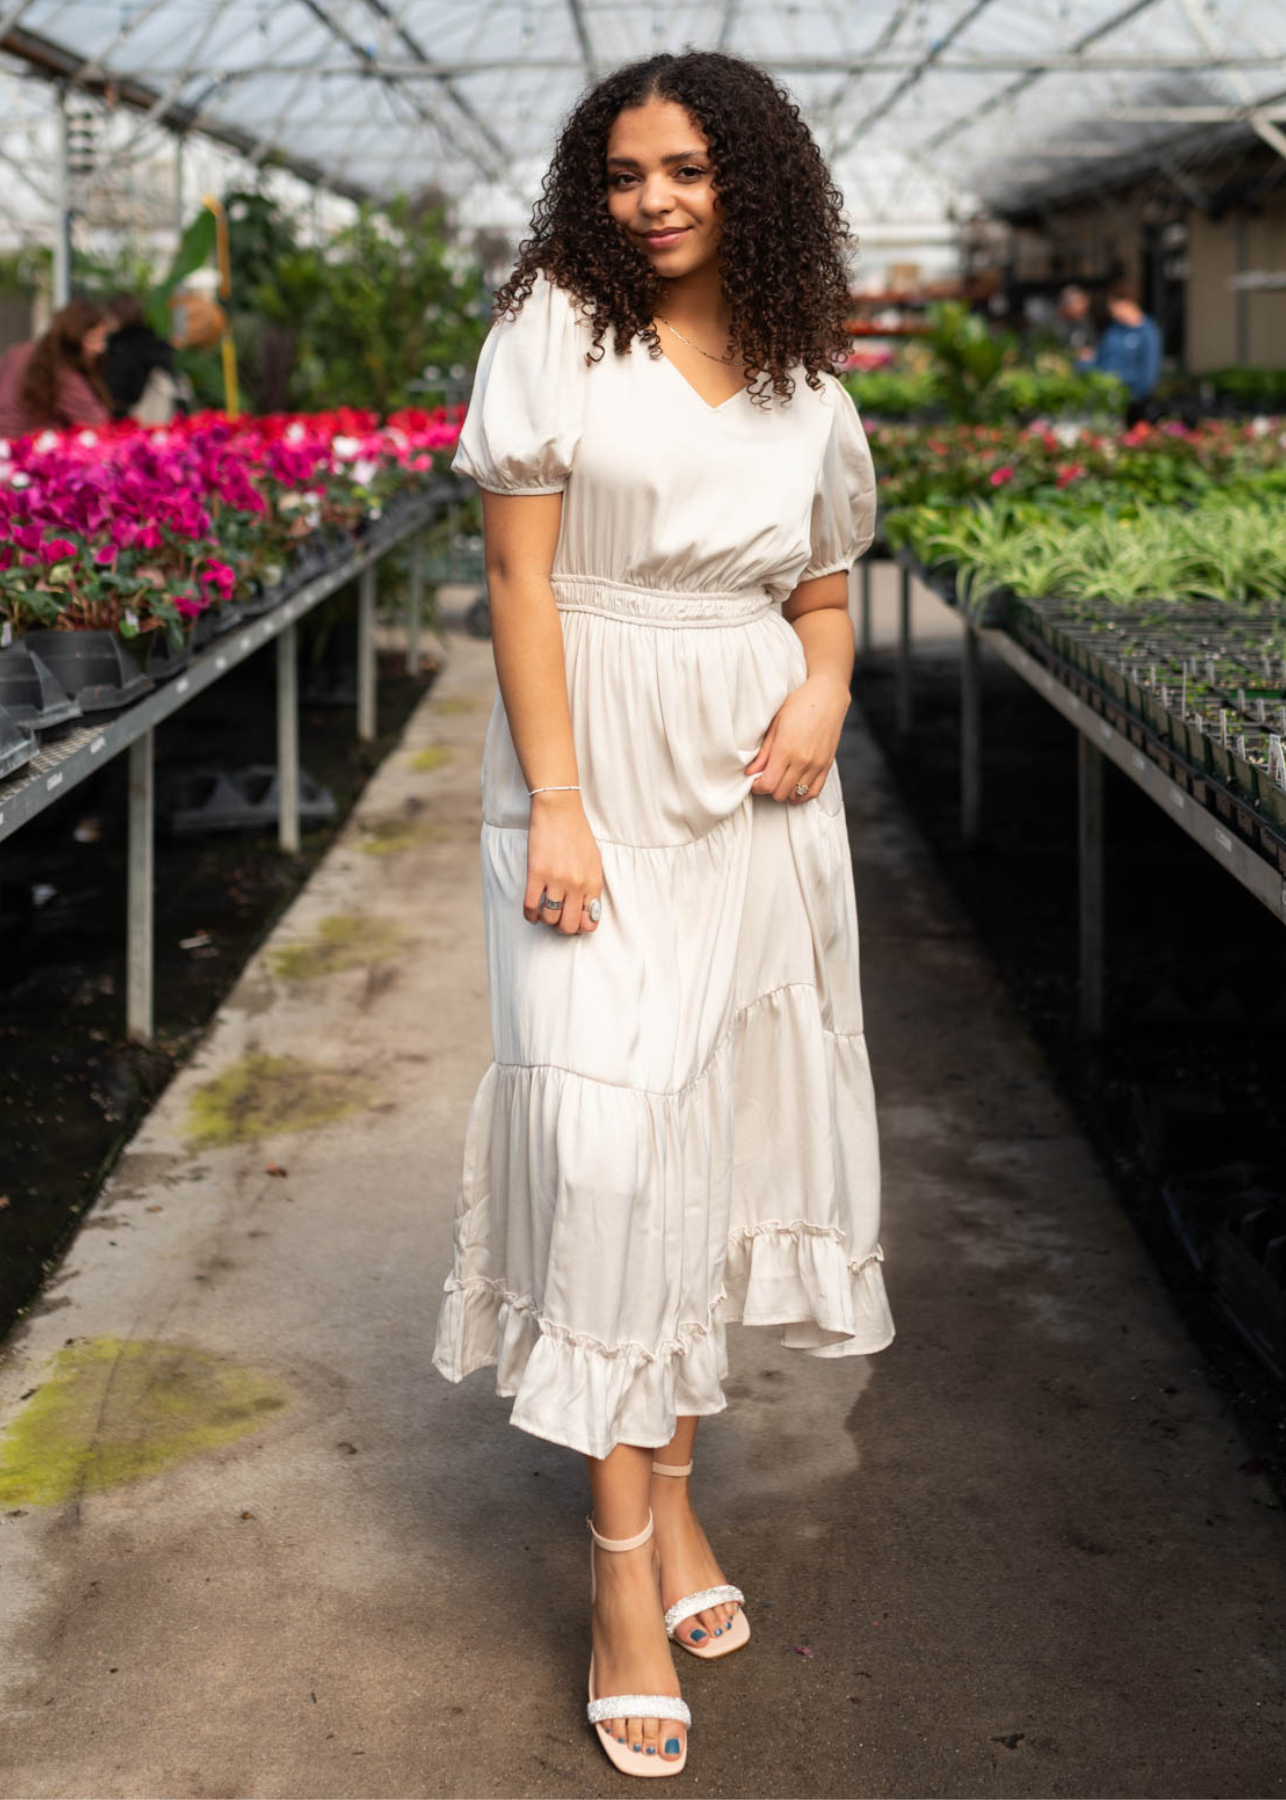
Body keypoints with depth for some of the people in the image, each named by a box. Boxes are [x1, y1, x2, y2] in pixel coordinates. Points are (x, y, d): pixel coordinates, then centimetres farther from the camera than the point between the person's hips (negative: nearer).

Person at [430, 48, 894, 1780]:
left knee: (727, 1116, 8)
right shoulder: (553, 332, -3)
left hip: (755, 781, 5)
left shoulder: (802, 379, 9)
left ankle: (675, 1485, 24)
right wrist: (554, 804, -15)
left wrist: (826, 691, -5)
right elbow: (520, 577, -8)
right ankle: (626, 1571, 0)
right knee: (607, 1129, -9)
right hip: (597, 765, -4)